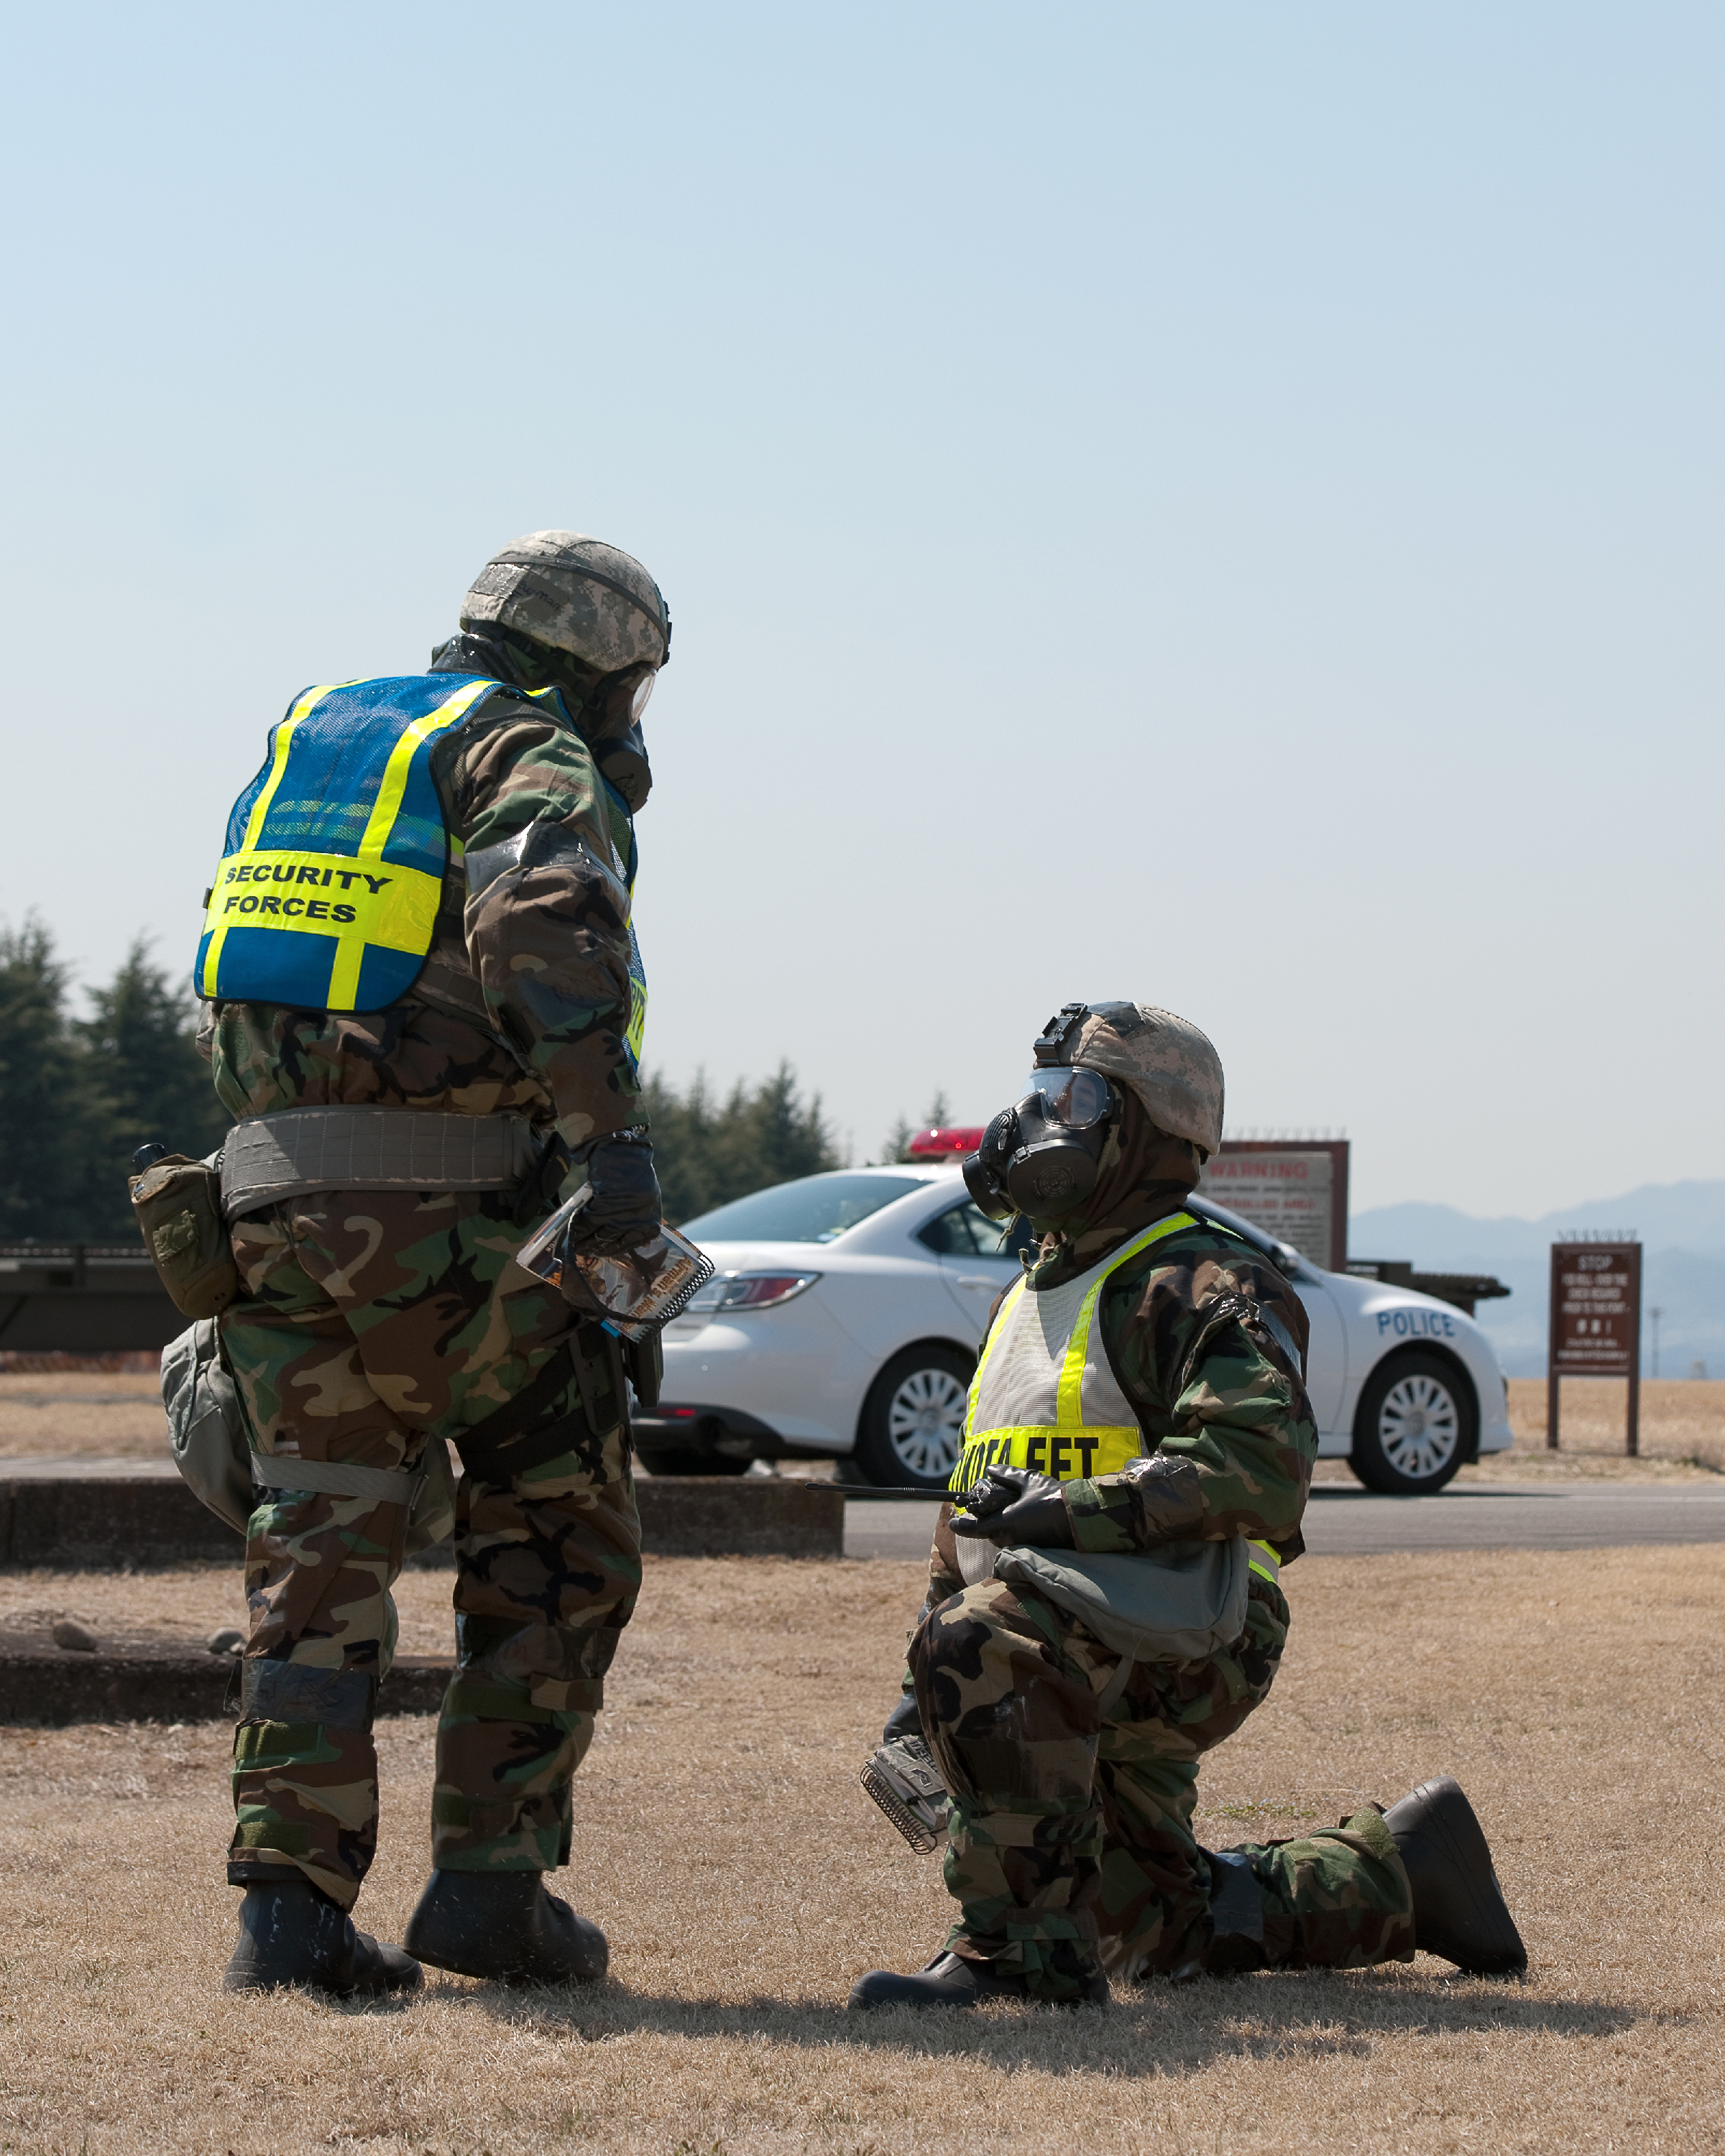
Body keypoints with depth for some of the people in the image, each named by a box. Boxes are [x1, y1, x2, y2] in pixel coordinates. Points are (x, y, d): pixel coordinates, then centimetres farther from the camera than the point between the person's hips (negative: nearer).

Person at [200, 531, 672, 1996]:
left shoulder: (312, 745, 21)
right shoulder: (538, 763, -1)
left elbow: (237, 1009, 24)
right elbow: (545, 920, -24)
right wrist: (610, 1136, -32)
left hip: (278, 1196, 6)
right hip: (459, 1208, -6)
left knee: (320, 1561, 8)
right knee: (557, 1543, 9)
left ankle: (291, 1903, -2)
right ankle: (491, 1878, 4)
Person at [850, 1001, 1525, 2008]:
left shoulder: (1205, 1285, -8)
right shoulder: (1033, 1298, 21)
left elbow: (1261, 1463, -25)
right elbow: (975, 1506, 26)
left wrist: (1081, 1509, -29)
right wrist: (922, 1697, 20)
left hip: (1191, 1629, -10)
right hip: (1095, 1677, 10)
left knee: (989, 1644, -37)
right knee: (1156, 1933, 17)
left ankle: (1016, 1947, -34)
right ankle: (1401, 1869, 33)